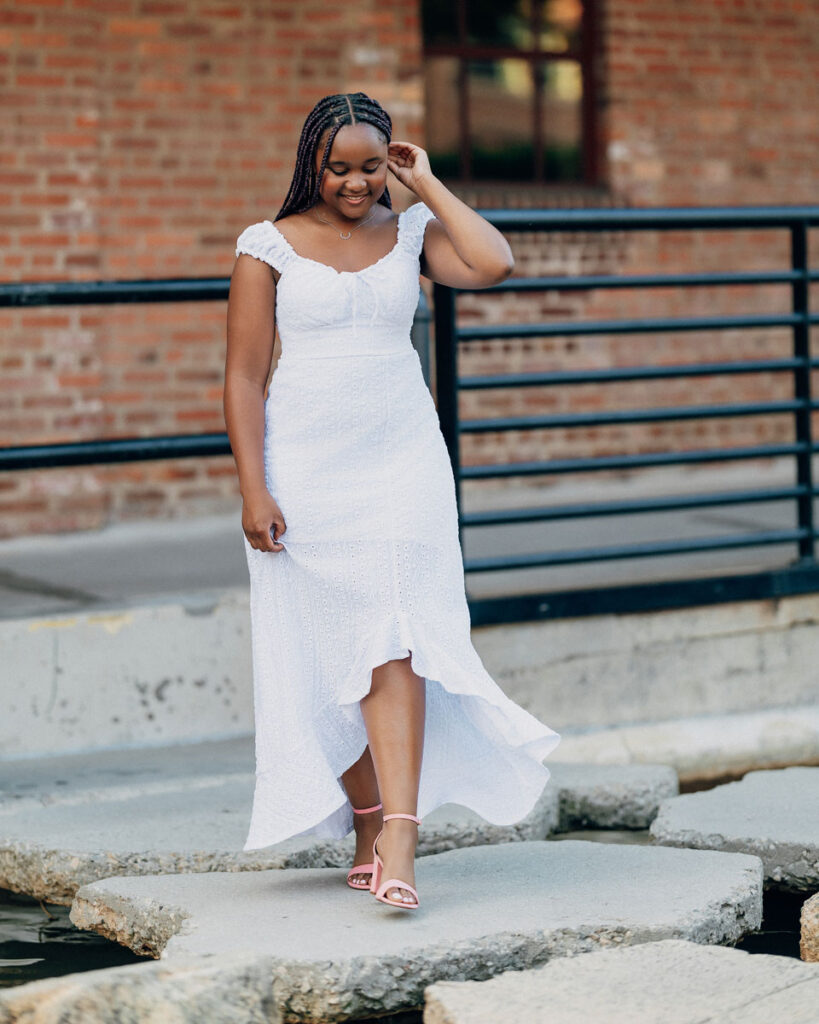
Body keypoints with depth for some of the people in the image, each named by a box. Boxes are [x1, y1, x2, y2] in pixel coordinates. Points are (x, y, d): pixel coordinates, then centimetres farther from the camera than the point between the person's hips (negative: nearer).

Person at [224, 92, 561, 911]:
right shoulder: (270, 247, 2)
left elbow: (493, 265, -11)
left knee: (394, 641, -12)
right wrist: (252, 491, -9)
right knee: (325, 652, 3)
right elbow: (244, 376, -1)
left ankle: (398, 844, -19)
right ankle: (368, 830, 16)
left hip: (401, 466, 1)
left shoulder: (412, 234, 9)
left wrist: (427, 185, -1)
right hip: (305, 473, 0)